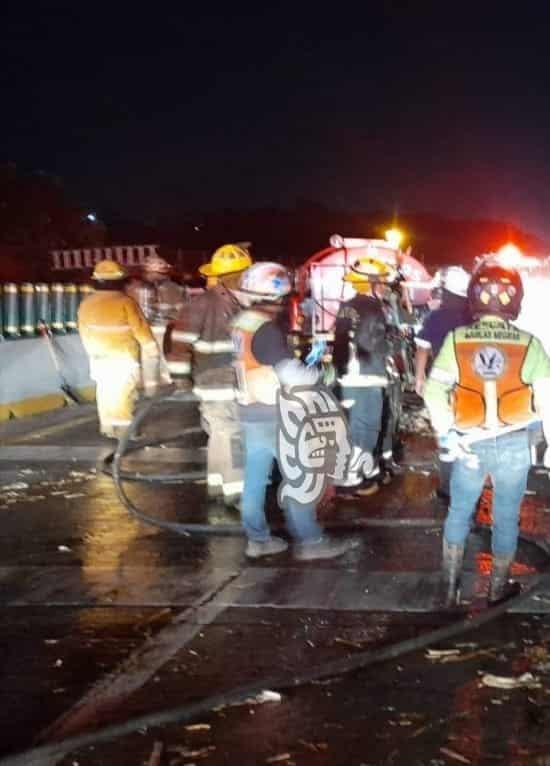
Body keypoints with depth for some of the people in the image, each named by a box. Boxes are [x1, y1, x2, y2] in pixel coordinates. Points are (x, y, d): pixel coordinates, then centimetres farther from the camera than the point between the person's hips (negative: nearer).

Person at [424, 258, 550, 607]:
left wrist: (447, 435, -9)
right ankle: (498, 589, 28)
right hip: (514, 444, -1)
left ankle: (450, 587, 26)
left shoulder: (457, 340, -5)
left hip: (469, 443, 1)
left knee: (459, 512, 19)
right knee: (506, 518, 15)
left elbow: (434, 390, -12)